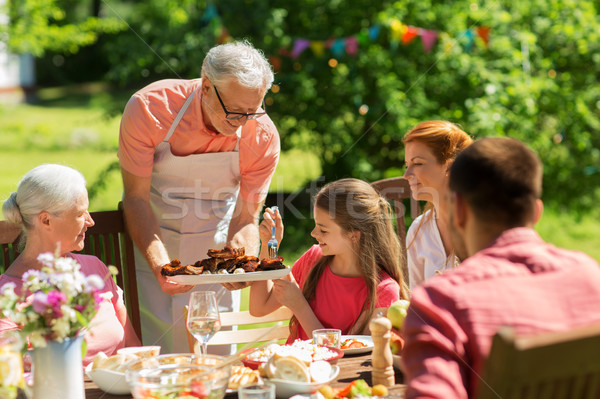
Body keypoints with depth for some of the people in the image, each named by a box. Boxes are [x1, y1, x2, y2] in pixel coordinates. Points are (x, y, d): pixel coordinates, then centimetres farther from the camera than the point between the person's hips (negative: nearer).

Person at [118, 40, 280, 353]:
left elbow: (245, 221, -11)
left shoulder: (263, 137, -19)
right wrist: (161, 266, -32)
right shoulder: (150, 108, -24)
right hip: (151, 244, -1)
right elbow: (136, 198, -19)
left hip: (214, 249, 2)